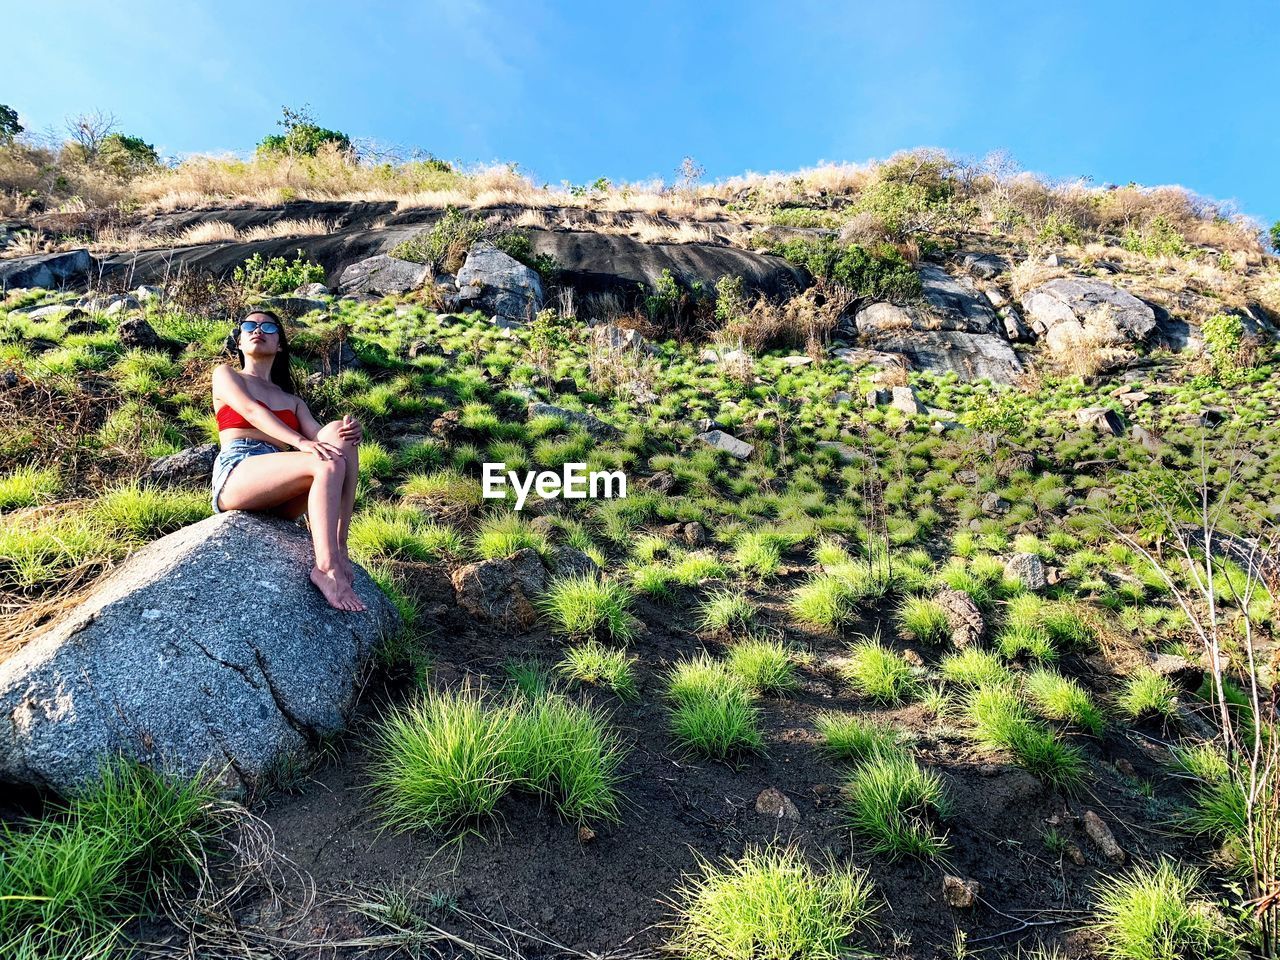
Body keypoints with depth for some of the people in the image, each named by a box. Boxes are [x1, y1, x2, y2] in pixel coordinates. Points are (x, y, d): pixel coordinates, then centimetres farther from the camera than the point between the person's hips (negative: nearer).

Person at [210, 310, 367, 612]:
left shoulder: (292, 401, 29)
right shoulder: (226, 374, 18)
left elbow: (319, 436, 9)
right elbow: (251, 410, -4)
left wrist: (351, 432, -17)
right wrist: (301, 442, -23)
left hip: (281, 501, 4)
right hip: (236, 473, -4)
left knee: (338, 431, -24)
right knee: (329, 464, -31)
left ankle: (339, 550, -30)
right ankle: (327, 567, -38)